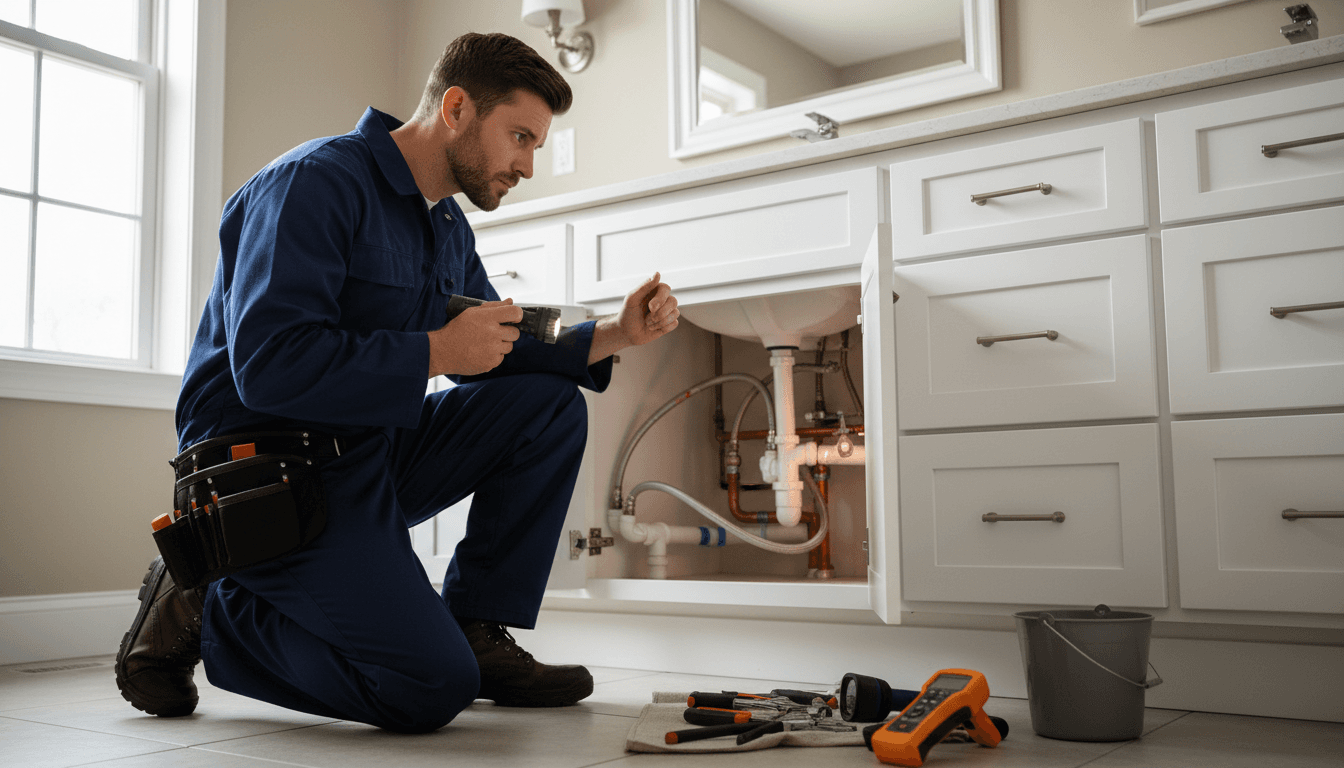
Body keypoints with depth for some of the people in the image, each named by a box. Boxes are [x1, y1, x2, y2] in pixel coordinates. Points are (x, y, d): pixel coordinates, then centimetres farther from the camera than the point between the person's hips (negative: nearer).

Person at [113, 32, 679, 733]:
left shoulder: (447, 227, 13)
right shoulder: (316, 182, -16)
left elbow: (494, 355, 15)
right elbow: (269, 367, -27)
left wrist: (613, 334, 0)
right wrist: (436, 351, -20)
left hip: (370, 457, 9)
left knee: (551, 406, -3)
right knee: (433, 688, -19)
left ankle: (475, 629, 3)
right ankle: (202, 610, 1)